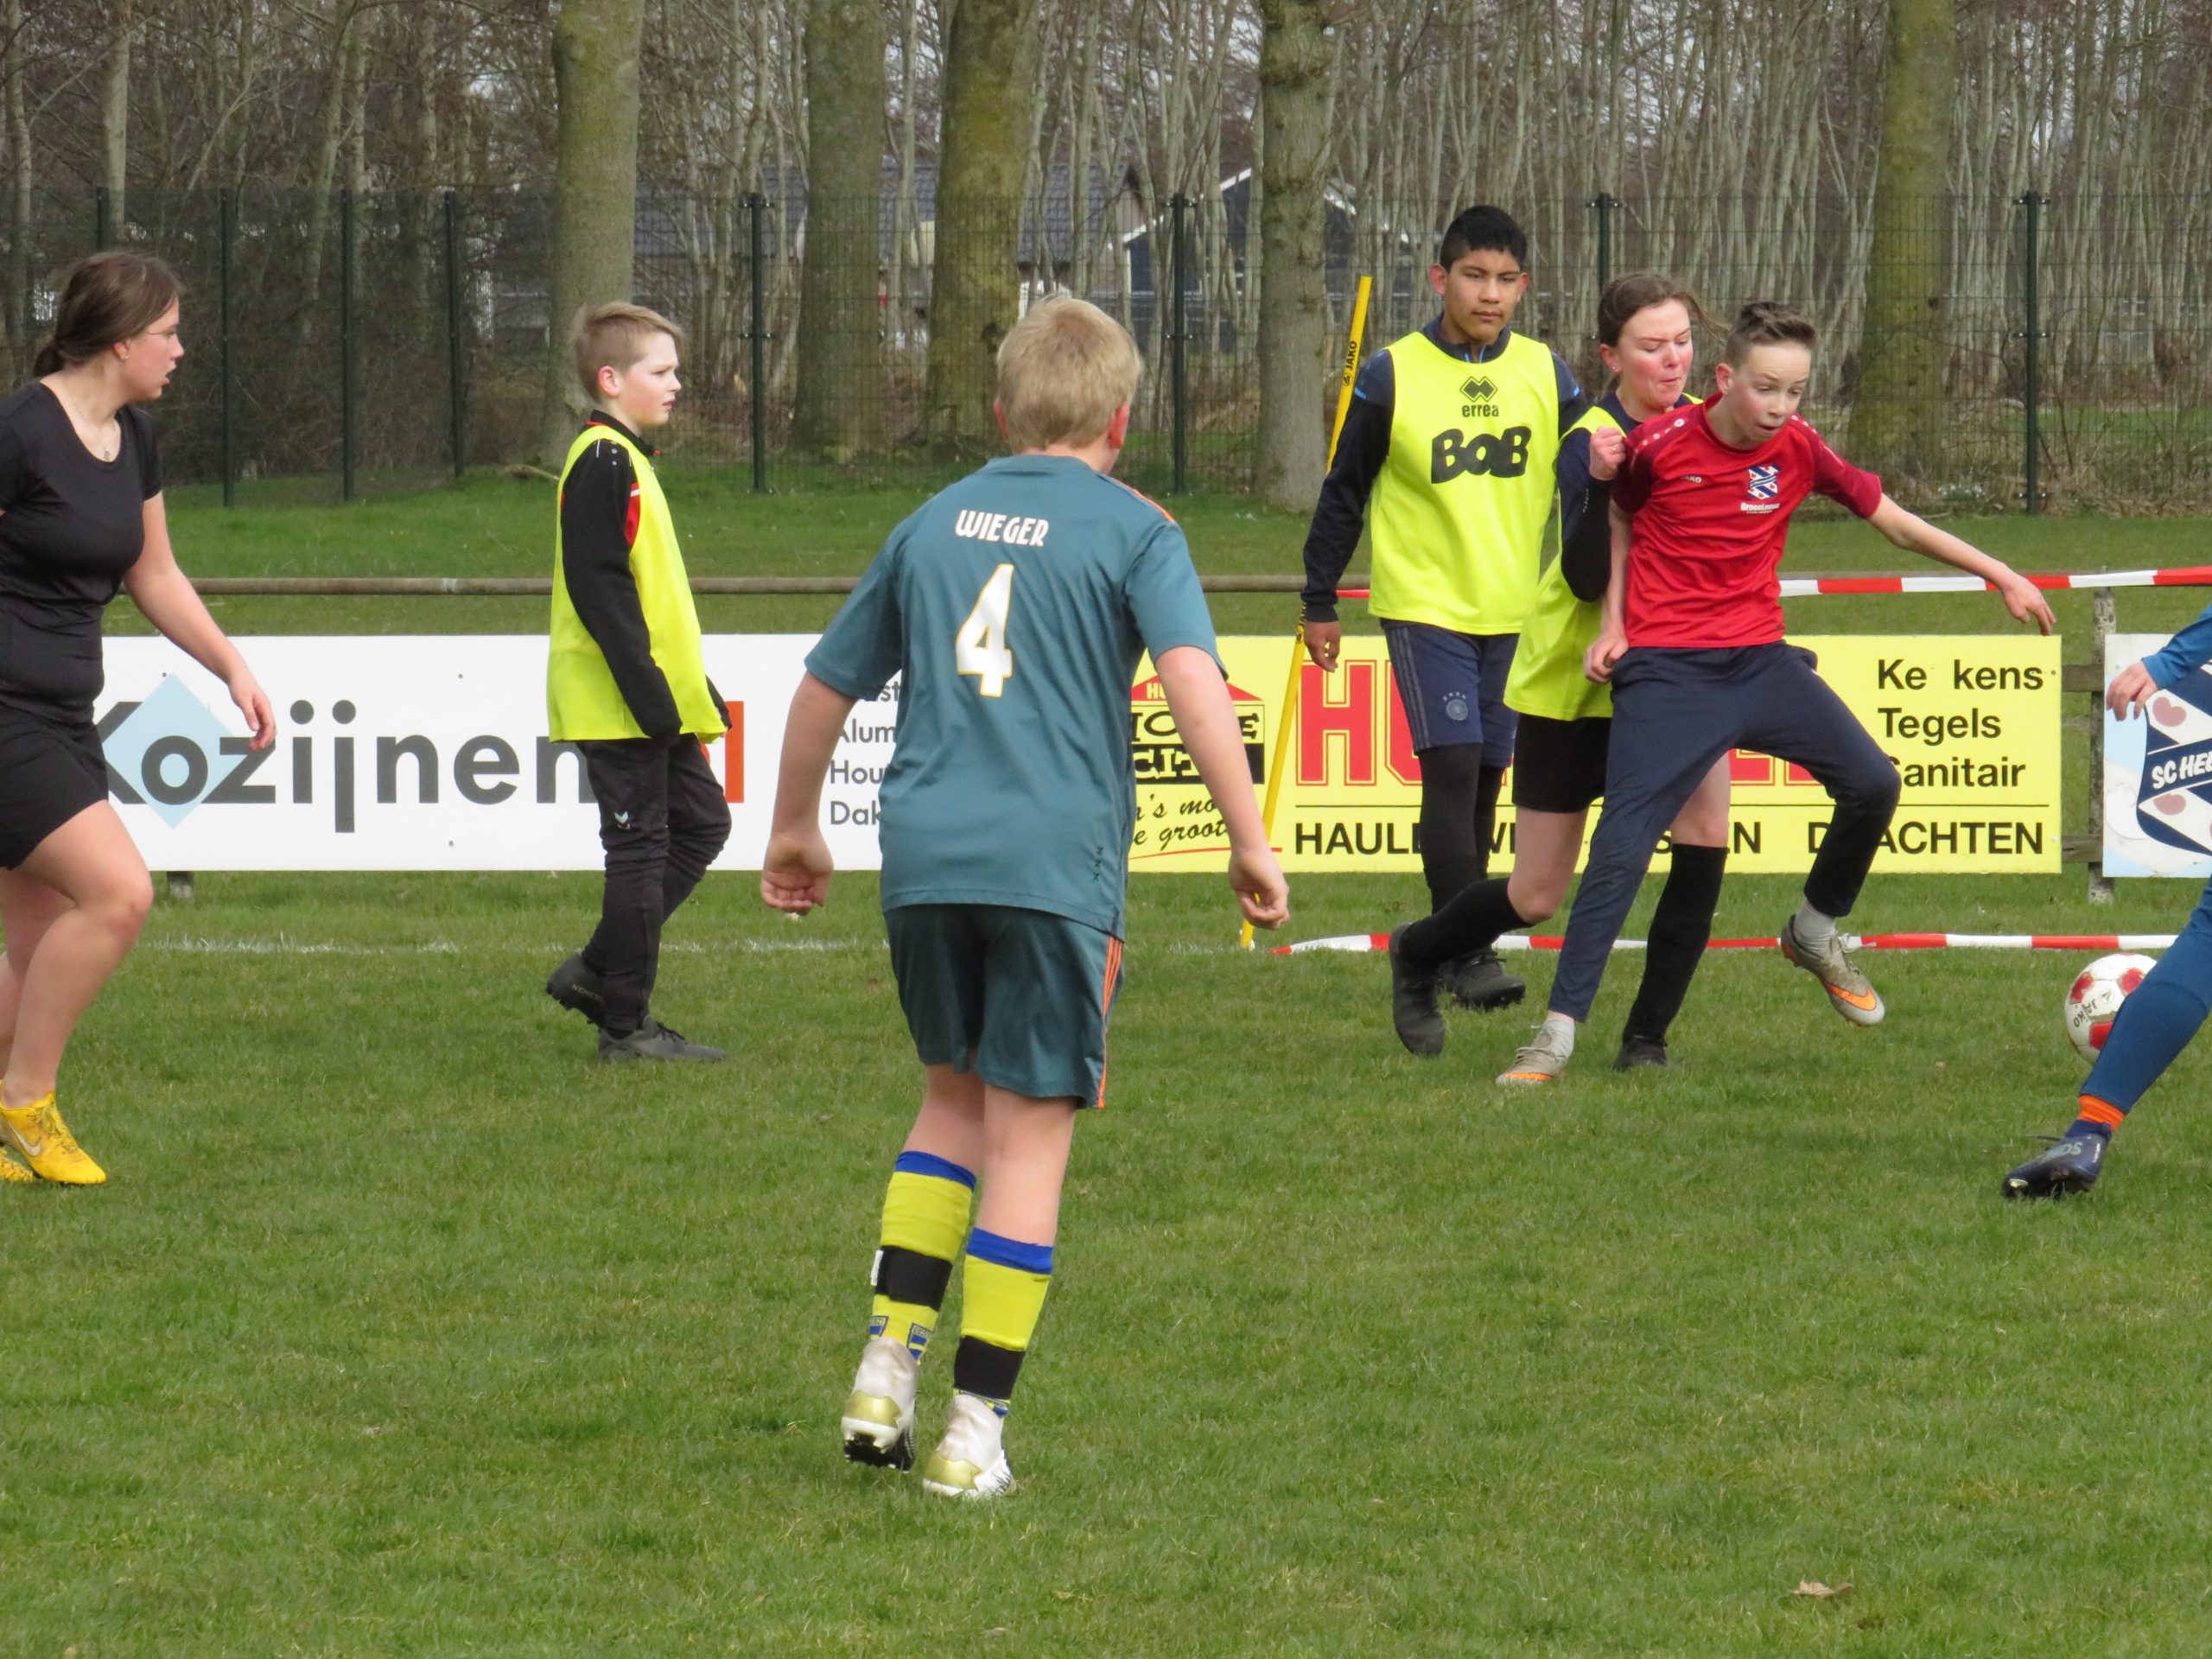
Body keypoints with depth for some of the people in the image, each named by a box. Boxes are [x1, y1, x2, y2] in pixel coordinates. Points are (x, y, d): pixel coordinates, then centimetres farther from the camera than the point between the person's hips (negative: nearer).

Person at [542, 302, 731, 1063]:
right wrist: (643, 686, -24)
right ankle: (627, 1024, 1)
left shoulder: (624, 459, 17)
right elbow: (598, 585, -22)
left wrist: (691, 685, 23)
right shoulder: (603, 463, -14)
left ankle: (597, 972, 18)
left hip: (651, 704, 10)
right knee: (639, 843, -5)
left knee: (699, 822, 14)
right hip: (618, 704, -10)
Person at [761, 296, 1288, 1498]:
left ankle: (888, 1362, 11)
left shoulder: (932, 526, 16)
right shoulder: (1132, 531, 2)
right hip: (1055, 860, -4)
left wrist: (795, 831, 38)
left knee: (956, 1098, 22)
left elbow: (824, 688, 24)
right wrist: (1250, 844, -11)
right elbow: (1192, 676, -14)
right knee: (1030, 1132, 3)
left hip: (923, 856, 4)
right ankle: (974, 1431, 2)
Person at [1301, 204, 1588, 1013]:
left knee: (1485, 776, 8)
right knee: (1453, 763, -16)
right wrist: (1320, 603, 6)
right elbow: (1344, 492, 3)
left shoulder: (1546, 373, 3)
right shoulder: (1392, 376, -5)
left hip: (1517, 609, 4)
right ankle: (1467, 953, -15)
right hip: (1424, 603, -4)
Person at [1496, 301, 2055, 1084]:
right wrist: (1613, 624, 0)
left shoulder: (1797, 449, -3)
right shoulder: (1660, 445, -11)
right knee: (1623, 843, -15)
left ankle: (1816, 932, 24)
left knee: (1872, 782, -4)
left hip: (1760, 664, 4)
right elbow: (1620, 522, 8)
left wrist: (2000, 576, 5)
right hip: (1666, 671, -4)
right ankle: (1558, 1030, -12)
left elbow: (1894, 519, 6)